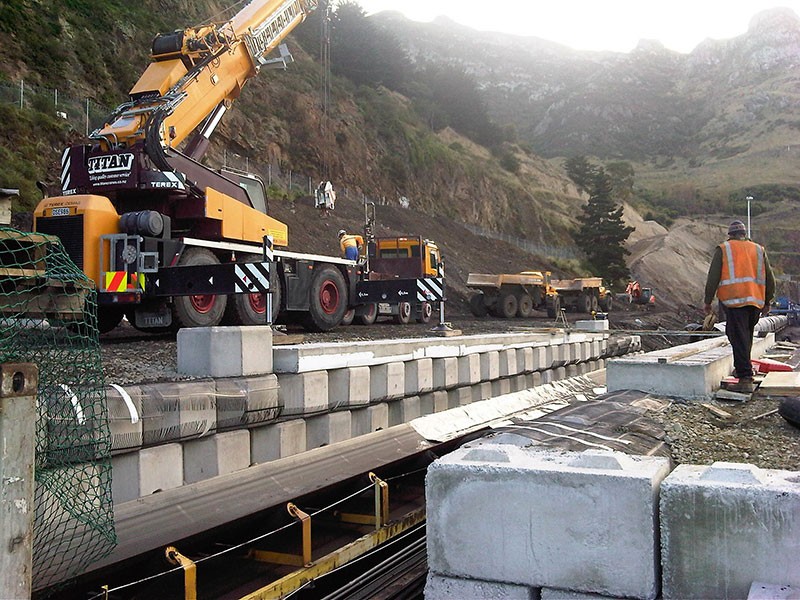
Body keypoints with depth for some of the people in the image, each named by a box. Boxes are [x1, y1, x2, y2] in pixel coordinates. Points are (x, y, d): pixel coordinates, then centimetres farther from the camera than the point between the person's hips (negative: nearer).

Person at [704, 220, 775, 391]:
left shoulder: (723, 250, 4)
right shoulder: (759, 250, 15)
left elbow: (712, 278, -2)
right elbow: (770, 279, 16)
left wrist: (708, 301, 4)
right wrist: (766, 303, 24)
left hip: (734, 301, -4)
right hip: (755, 301, 4)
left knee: (739, 339, -6)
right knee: (746, 337, 18)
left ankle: (745, 378, -11)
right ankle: (745, 370, 24)